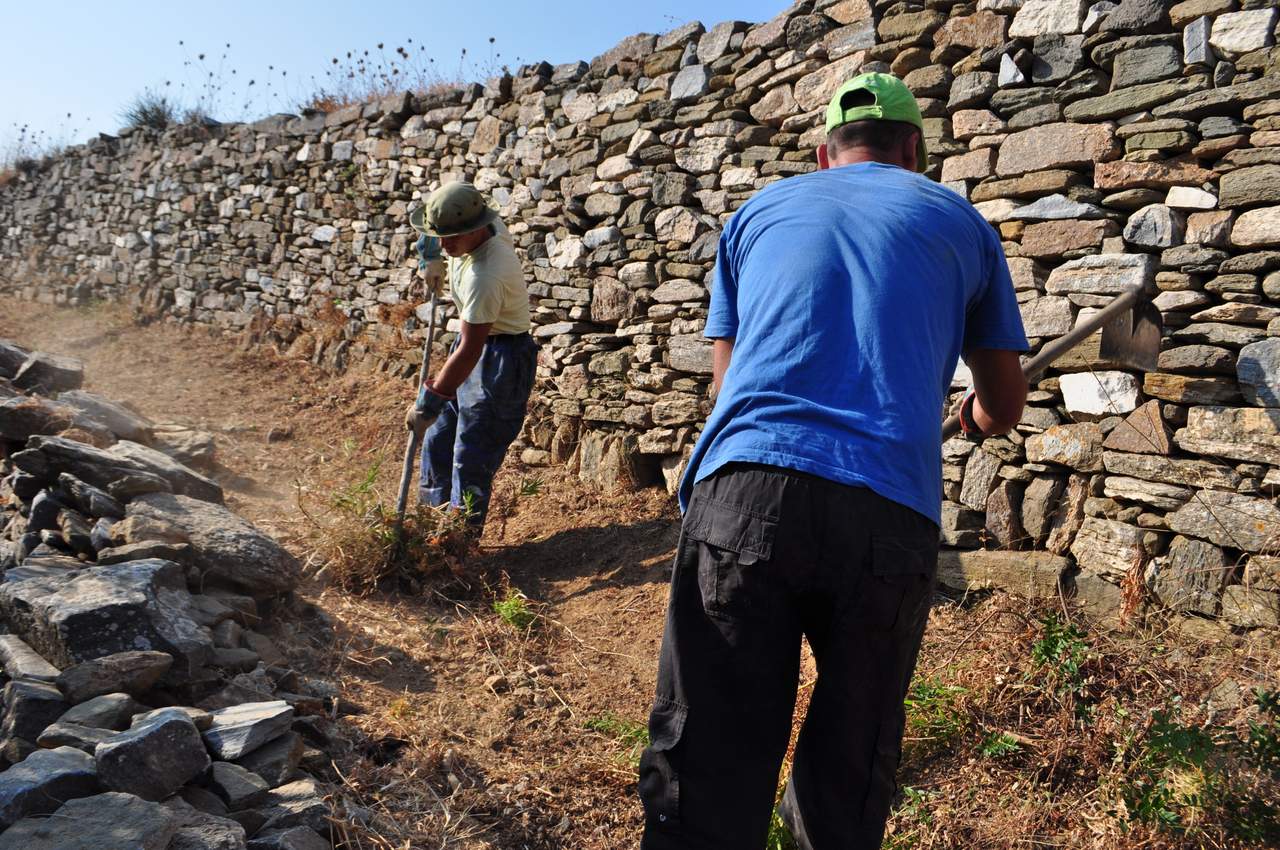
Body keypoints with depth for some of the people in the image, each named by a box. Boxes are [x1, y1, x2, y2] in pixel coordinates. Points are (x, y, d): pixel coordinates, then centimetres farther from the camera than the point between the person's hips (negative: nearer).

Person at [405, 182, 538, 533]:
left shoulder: (483, 277, -33)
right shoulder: (490, 225, -7)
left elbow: (470, 350, -32)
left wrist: (430, 400, -26)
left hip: (500, 357, -10)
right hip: (476, 339, 10)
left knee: (472, 459, -3)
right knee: (438, 440, 18)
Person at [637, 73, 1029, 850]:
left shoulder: (760, 212, 24)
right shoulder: (960, 222, 21)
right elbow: (1005, 409, 28)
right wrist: (972, 416, 50)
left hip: (742, 489, 1)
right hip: (889, 514, 0)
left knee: (706, 775, 4)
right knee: (850, 779, 16)